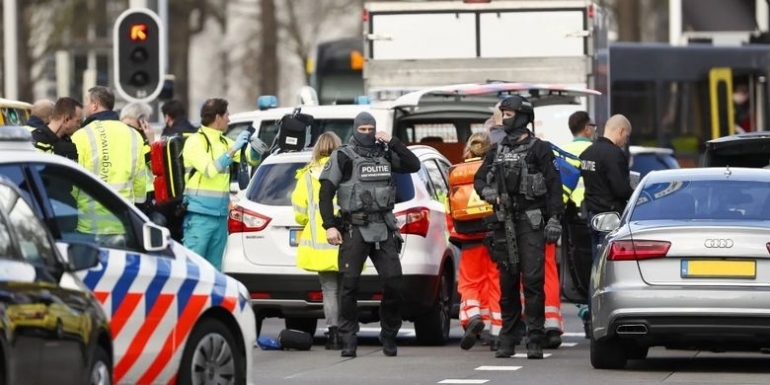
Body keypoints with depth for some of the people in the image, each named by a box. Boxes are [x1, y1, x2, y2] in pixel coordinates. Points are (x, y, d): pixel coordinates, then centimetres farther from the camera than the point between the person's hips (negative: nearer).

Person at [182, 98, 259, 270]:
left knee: (214, 268, 8)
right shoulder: (195, 141, -6)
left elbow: (251, 159, 19)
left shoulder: (224, 142, 13)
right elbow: (210, 169, -18)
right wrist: (233, 150, -20)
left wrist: (254, 147, -3)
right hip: (200, 216, -7)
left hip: (220, 216, 7)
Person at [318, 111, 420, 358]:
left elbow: (413, 165, 6)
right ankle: (348, 341, -1)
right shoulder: (343, 157, 1)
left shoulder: (385, 154, 13)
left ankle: (389, 337, 10)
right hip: (354, 229, -3)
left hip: (383, 229, 3)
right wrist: (329, 225, -11)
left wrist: (392, 143, -3)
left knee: (393, 283, -3)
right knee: (350, 285, -5)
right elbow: (325, 193, -2)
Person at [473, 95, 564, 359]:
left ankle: (535, 340, -11)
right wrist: (487, 192, -4)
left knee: (533, 280, -10)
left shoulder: (539, 149, 0)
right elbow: (479, 179, 20)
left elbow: (554, 186, -4)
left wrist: (554, 219, -13)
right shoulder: (497, 151, 17)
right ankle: (507, 340, 12)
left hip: (530, 221, -5)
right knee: (507, 281, 8)